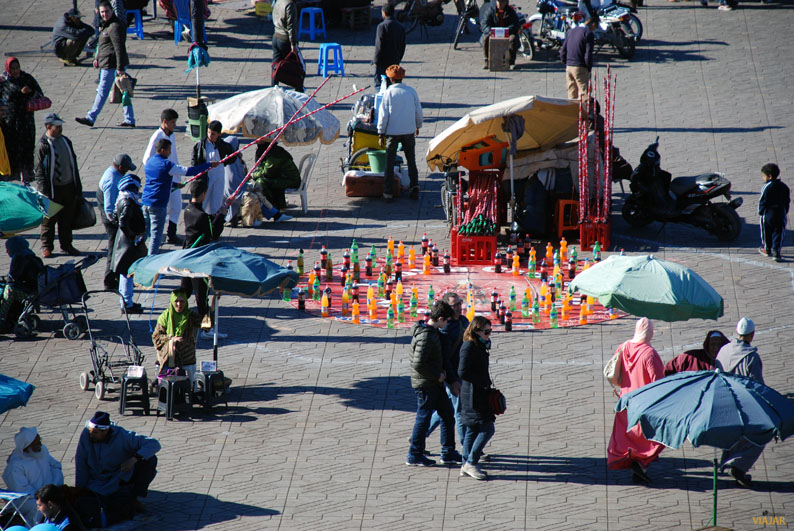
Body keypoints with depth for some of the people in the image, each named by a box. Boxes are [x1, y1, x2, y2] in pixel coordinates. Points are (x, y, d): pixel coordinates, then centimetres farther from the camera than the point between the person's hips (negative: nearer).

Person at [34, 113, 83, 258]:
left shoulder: (66, 142, 9)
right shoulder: (43, 145, -11)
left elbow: (74, 164, 16)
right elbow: (39, 170, -12)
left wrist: (78, 187, 15)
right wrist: (44, 192, -16)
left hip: (69, 186, 6)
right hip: (52, 189, -6)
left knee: (67, 219, 11)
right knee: (49, 220, 4)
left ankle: (66, 245, 23)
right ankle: (46, 247, 15)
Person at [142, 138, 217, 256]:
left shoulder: (149, 162, 11)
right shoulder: (166, 165, -14)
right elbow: (188, 171, -14)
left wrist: (175, 184, 34)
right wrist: (209, 165, -6)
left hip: (145, 202, 8)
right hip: (158, 205, -8)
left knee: (144, 231, 17)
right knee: (156, 234, -1)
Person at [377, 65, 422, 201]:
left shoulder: (389, 93, -9)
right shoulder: (411, 91, -1)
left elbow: (383, 114, -7)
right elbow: (418, 111, 7)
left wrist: (381, 133, -1)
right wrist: (418, 126, 24)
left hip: (392, 132, -2)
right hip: (409, 131, 2)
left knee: (390, 162, 4)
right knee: (411, 160, 14)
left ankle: (388, 192, 3)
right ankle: (414, 186, 5)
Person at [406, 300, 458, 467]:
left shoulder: (433, 332, 8)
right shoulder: (425, 336, -23)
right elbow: (418, 364, -27)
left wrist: (439, 373, 11)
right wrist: (437, 375, -17)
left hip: (434, 383, 10)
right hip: (425, 384, -10)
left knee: (448, 414, 15)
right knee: (423, 417, 1)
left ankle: (448, 453, 25)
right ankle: (414, 456, 12)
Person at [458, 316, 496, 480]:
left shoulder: (480, 346, 13)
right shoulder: (469, 347, -16)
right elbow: (463, 372, -21)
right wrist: (483, 382, -16)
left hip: (479, 394, 10)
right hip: (473, 395, -10)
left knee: (472, 430, 13)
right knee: (487, 429, -10)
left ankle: (466, 466, 19)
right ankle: (471, 463, -4)